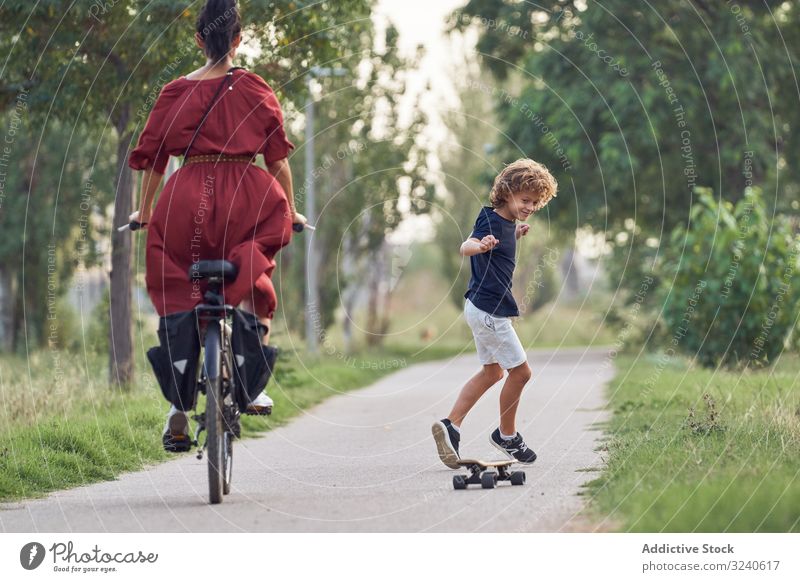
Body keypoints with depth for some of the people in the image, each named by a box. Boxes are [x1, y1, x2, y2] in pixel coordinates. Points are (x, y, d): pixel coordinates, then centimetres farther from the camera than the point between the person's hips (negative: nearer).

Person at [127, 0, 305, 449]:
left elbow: (153, 156, 9)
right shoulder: (256, 90, 4)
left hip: (187, 199, 1)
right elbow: (278, 157, 5)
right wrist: (292, 210, 16)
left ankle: (178, 410, -1)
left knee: (180, 308, 7)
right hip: (246, 196, -1)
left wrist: (144, 211, 21)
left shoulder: (177, 92, 7)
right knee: (255, 292, 18)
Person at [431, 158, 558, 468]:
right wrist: (481, 245, -60)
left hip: (482, 308, 10)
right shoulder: (492, 221, -20)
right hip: (490, 310, -10)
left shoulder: (505, 221, 8)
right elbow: (466, 247, -39)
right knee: (520, 371, -1)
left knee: (492, 372, 18)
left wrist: (515, 235, 18)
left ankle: (451, 425, 12)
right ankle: (506, 435, 15)